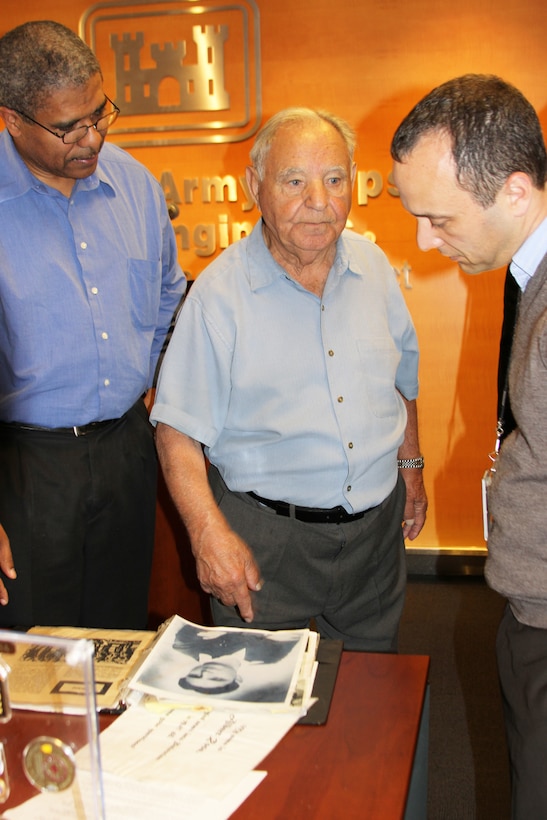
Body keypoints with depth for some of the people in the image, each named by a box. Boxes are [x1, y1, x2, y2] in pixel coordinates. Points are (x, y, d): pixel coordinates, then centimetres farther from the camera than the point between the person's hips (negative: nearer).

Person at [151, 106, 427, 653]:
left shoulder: (373, 266, 2)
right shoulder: (220, 292, -14)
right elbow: (178, 429, -14)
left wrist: (411, 466, 19)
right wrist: (208, 531, -23)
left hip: (377, 525, 5)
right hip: (265, 536, -4)